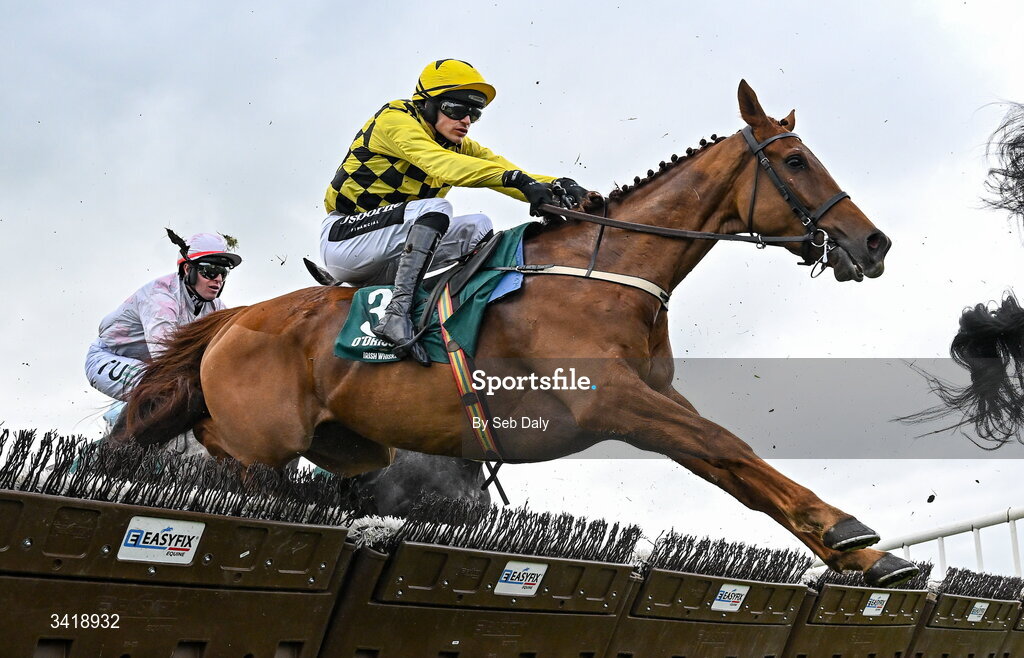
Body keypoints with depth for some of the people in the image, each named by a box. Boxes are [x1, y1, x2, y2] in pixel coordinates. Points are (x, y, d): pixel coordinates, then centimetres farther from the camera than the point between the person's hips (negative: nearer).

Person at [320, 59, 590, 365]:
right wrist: (516, 178, -46)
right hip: (341, 238, -8)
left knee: (478, 228, -3)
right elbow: (441, 164, -33)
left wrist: (559, 187, -27)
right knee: (434, 209, -29)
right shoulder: (394, 120, -15)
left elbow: (506, 171, -5)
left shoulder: (460, 146, 9)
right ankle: (396, 314, -40)